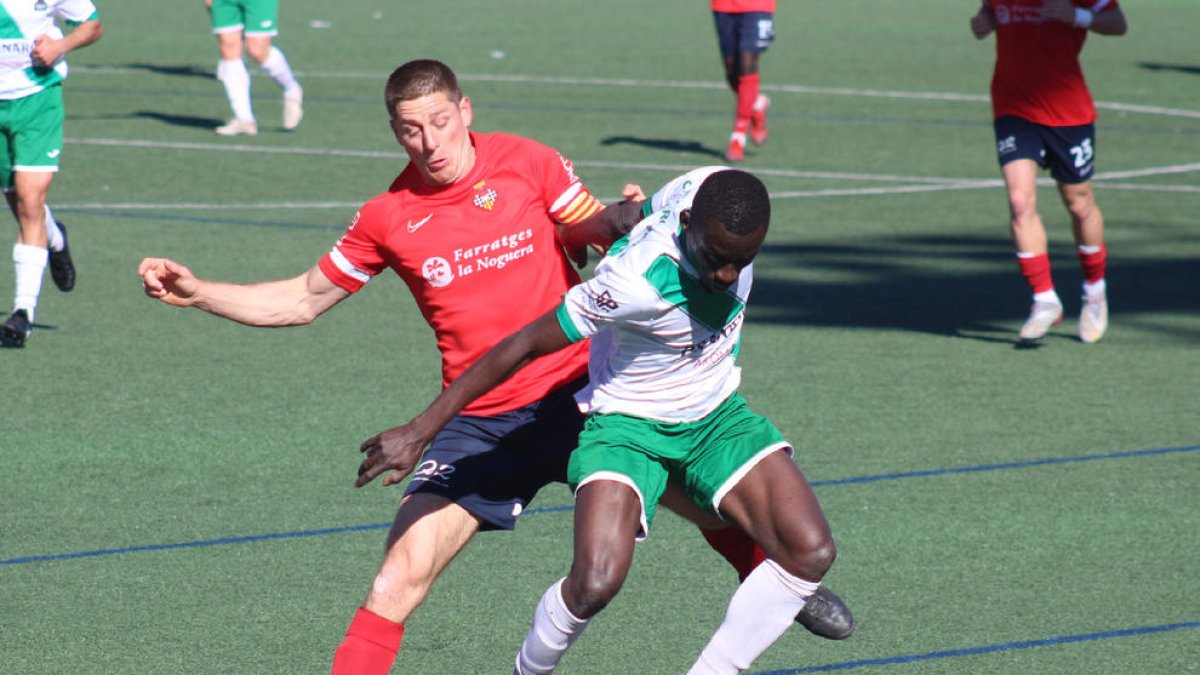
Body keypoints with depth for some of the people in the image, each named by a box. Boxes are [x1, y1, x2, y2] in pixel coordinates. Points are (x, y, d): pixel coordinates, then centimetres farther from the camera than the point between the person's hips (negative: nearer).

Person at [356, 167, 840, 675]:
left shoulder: (715, 191, -18)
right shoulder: (636, 281, -34)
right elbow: (525, 345, -26)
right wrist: (422, 428, -22)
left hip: (717, 417, 6)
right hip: (627, 423, -6)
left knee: (810, 551, -14)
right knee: (595, 583, -28)